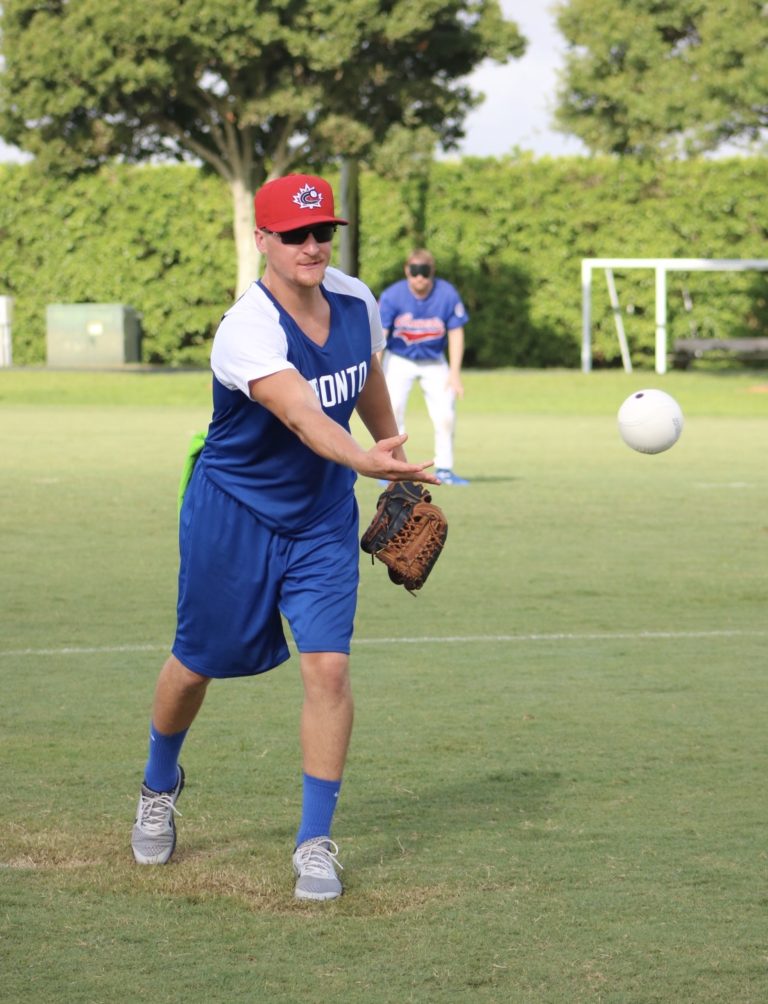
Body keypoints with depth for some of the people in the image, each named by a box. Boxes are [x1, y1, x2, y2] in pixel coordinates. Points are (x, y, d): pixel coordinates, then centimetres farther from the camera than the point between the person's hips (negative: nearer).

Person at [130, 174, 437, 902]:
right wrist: (368, 461, -61)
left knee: (327, 665, -10)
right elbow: (302, 415, -45)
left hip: (322, 516, 4)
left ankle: (315, 842, 1)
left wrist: (397, 460, 20)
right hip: (232, 513, -4)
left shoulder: (356, 302, -9)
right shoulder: (247, 332, -29)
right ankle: (159, 785, 43)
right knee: (198, 663, 12)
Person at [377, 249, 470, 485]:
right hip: (399, 359, -2)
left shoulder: (447, 295, -17)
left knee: (445, 411, -5)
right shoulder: (392, 296, -22)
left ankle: (444, 470, 8)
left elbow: (456, 333, -9)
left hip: (434, 361, 2)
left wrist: (454, 373, -13)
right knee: (392, 408, -15)